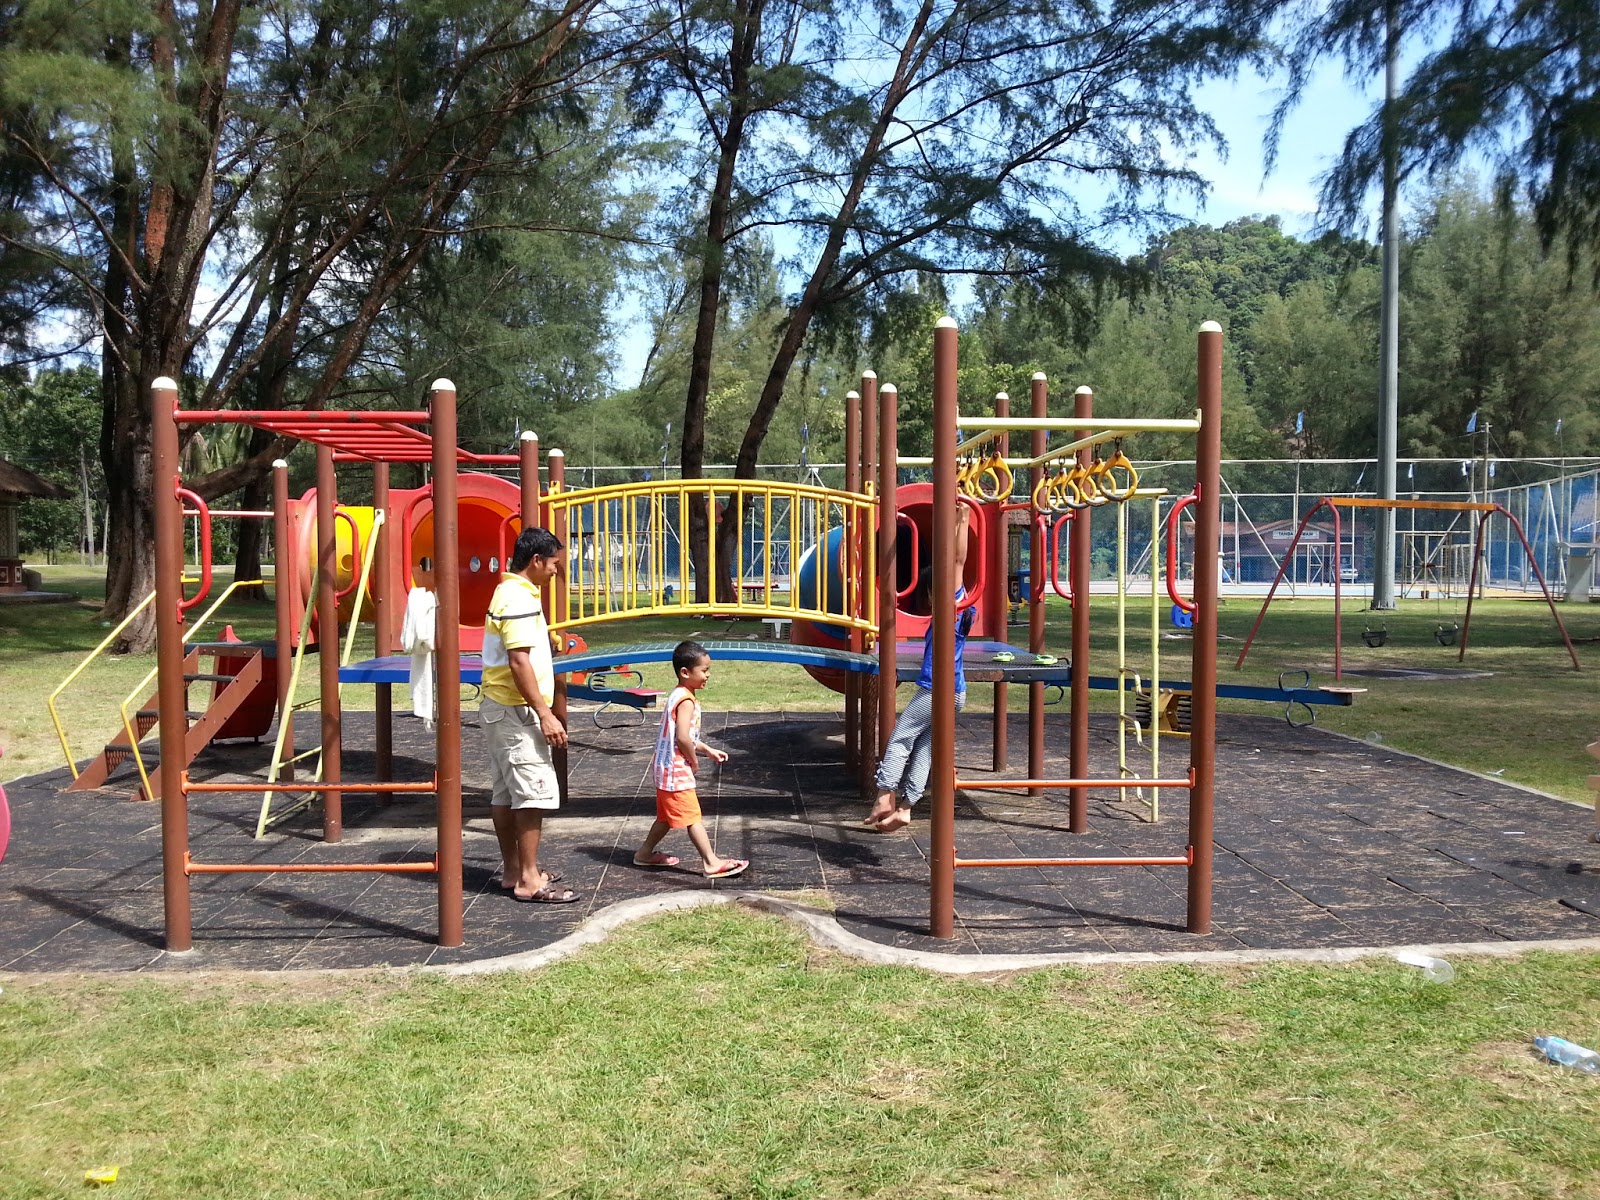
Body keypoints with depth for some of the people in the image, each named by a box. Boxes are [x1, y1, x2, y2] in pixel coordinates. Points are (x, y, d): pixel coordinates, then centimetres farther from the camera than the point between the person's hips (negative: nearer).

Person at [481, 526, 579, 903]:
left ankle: (512, 871, 22)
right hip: (516, 712, -11)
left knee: (506, 793, 14)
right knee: (534, 792, -8)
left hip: (500, 709, 11)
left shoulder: (508, 592, 15)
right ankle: (529, 881, -5)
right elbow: (519, 662, -23)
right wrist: (545, 714, -22)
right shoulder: (520, 598, -18)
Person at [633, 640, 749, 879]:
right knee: (692, 817, -6)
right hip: (677, 770, -10)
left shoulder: (679, 696, 13)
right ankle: (711, 862, -2)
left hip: (667, 769, 10)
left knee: (667, 816, 21)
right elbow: (683, 737, -27)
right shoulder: (686, 700, -19)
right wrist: (693, 760, -12)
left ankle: (645, 853, 33)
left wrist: (708, 750, 16)